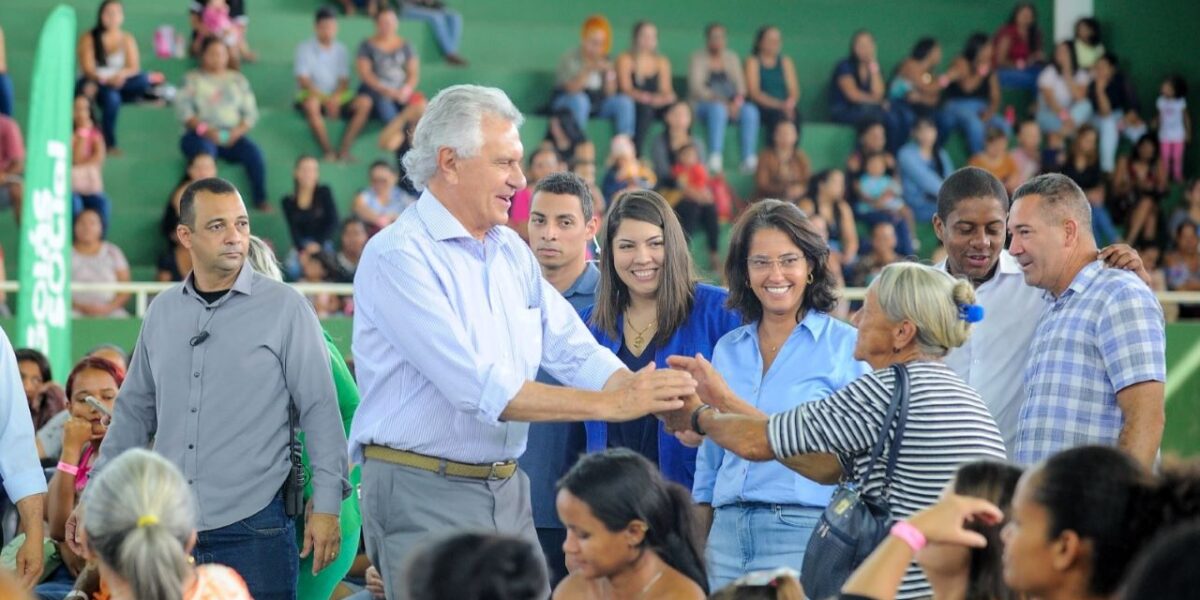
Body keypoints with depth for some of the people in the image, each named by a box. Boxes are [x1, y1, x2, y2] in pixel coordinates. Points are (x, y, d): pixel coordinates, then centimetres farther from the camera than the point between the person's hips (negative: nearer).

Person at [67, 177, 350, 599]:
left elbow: (320, 409, -3)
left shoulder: (285, 308, -2)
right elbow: (135, 411, 18)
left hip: (254, 528, -4)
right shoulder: (163, 311, 11)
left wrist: (327, 504, -9)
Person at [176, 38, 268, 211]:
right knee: (204, 152, -36)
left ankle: (260, 198, -24)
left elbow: (250, 113, 8)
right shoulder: (193, 79, 10)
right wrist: (204, 129, -20)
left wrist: (237, 132, -12)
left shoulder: (238, 80, 16)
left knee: (252, 151, -27)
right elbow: (183, 108, -4)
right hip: (201, 136, -2)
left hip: (232, 136, 2)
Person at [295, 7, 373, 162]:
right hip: (312, 95, -4)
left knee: (365, 102, -22)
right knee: (311, 104, -40)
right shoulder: (305, 49, -1)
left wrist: (335, 99, -16)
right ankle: (328, 152, -36)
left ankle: (344, 149, -27)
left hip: (336, 96, 4)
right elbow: (303, 81, -9)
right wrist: (325, 99, -21)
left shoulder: (340, 50, 11)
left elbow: (345, 81, 6)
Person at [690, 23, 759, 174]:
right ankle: (715, 159, -46)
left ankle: (749, 160, -35)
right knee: (718, 109, -39)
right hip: (703, 104, -4)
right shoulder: (698, 58, 2)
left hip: (730, 105, 4)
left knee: (751, 111, -27)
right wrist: (722, 102, -21)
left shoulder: (732, 58, 15)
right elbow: (696, 88, -10)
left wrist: (737, 102, -16)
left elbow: (740, 86, 7)